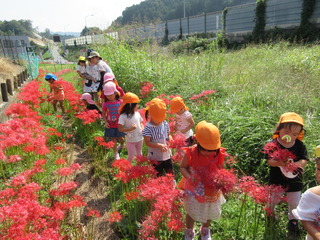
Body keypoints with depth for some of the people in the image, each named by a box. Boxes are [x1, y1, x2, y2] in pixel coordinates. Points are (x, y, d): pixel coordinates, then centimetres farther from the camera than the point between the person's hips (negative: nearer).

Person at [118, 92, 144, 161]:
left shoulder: (137, 113, -1)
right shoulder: (123, 116, -18)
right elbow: (120, 129, -18)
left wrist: (142, 128, -8)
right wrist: (130, 128, -27)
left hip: (139, 138, 5)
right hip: (130, 140, -5)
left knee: (139, 154, 19)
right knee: (131, 156, 2)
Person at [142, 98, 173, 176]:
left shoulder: (165, 124, -3)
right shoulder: (148, 127, -18)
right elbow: (147, 142, -18)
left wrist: (170, 139, -14)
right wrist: (158, 145, -29)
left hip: (166, 154, 5)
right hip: (155, 157, -4)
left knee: (170, 173, 20)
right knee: (158, 175, 13)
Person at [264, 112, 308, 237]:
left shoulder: (300, 145, -9)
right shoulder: (273, 145, -18)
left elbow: (304, 159, -10)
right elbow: (269, 161, -20)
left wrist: (297, 164, -31)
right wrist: (279, 163, -39)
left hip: (294, 180, 2)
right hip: (277, 180, -2)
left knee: (294, 203, 18)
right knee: (273, 199, 18)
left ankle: (293, 220, 44)